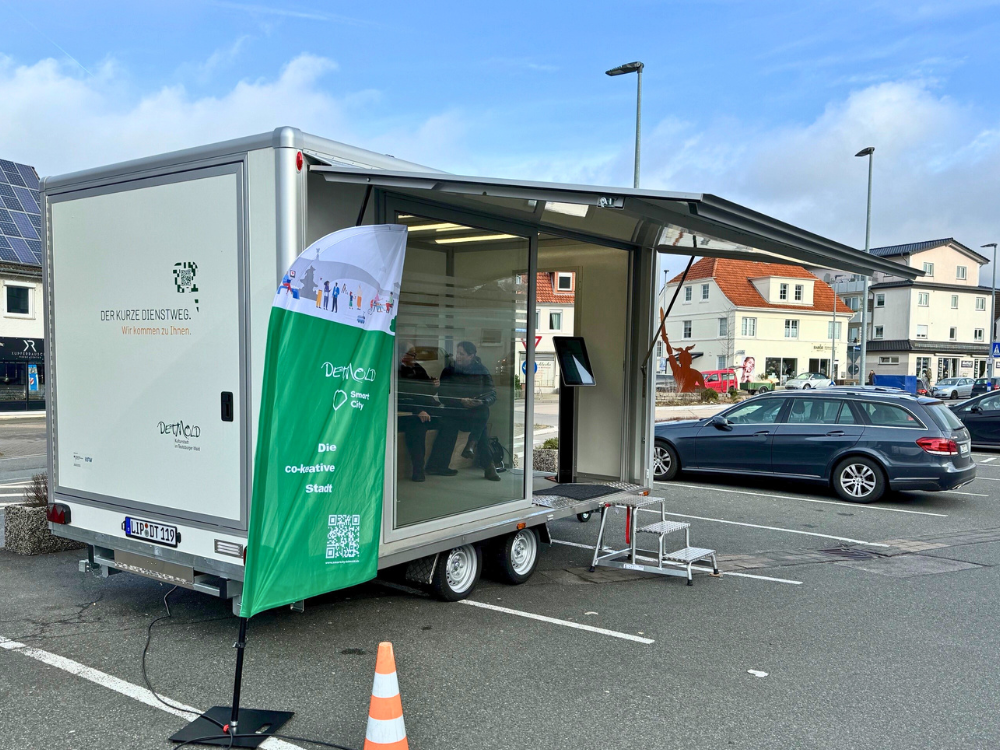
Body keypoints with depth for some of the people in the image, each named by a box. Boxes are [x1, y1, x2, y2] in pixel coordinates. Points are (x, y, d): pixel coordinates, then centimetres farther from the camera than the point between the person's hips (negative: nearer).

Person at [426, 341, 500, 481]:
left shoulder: (481, 370, 4)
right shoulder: (449, 370, 3)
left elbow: (492, 395, -1)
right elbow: (442, 395, -6)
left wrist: (482, 401, -22)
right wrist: (461, 401, -21)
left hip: (477, 412, 1)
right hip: (453, 409, 0)